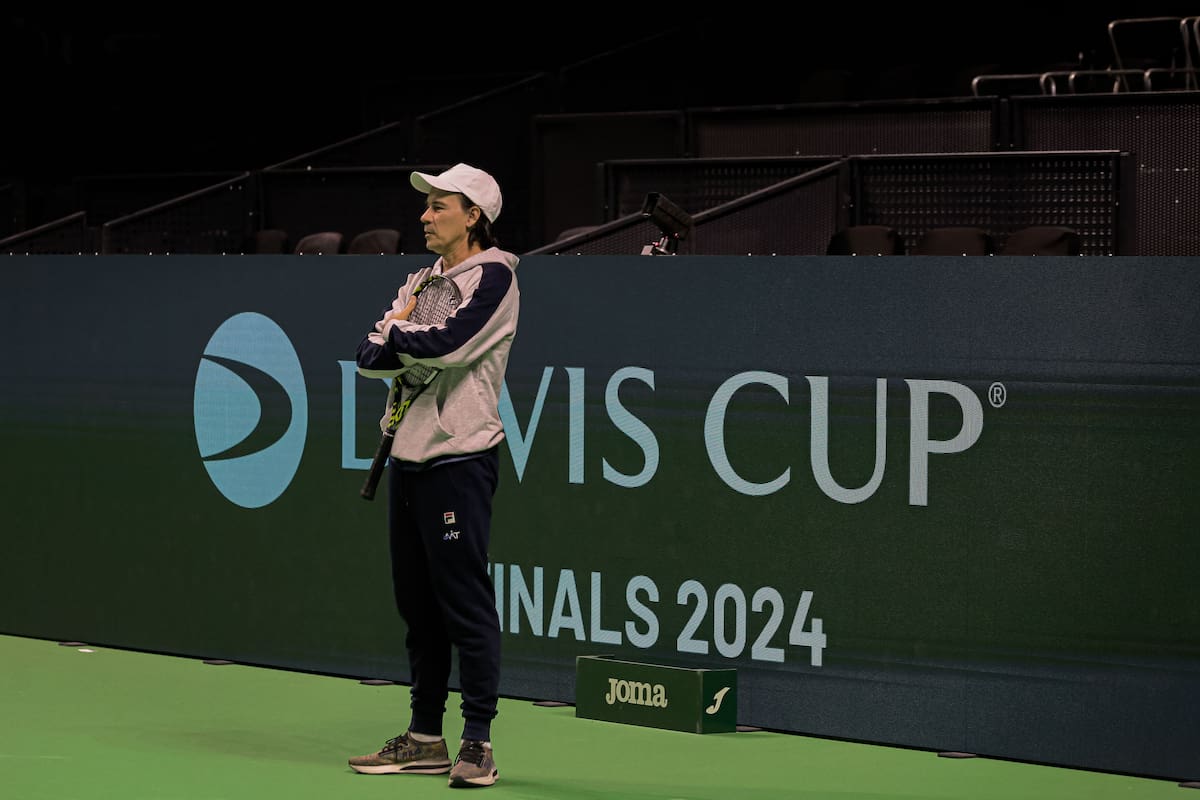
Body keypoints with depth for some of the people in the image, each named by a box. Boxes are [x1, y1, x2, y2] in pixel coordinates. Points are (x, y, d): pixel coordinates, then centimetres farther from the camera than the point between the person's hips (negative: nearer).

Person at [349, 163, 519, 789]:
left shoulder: (493, 274, -5)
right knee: (417, 603, 10)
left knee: (465, 602, -8)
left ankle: (478, 742, -4)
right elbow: (370, 356, 9)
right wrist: (397, 349, -12)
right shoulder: (420, 281, 18)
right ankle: (424, 738, 16)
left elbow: (450, 343, -19)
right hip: (408, 455, 8)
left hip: (460, 456, -8)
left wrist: (398, 335, -1)